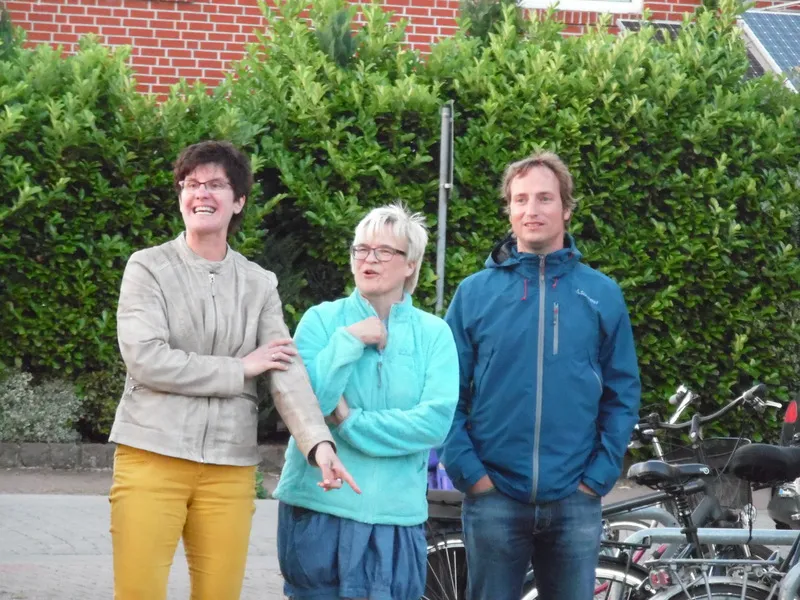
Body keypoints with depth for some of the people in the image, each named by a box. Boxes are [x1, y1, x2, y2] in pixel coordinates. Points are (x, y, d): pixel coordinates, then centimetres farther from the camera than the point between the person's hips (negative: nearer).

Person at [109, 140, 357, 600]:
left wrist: (319, 442, -18)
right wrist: (239, 368, -8)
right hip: (152, 457, -3)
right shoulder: (148, 268, 0)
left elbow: (287, 371, -1)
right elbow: (146, 360, -12)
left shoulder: (260, 284, 9)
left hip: (230, 467, 3)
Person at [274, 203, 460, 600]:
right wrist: (349, 341, -13)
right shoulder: (322, 319, 3)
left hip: (395, 513, 0)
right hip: (318, 508, 0)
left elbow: (436, 421, -10)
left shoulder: (433, 333, 3)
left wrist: (351, 422, -12)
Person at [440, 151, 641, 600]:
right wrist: (467, 471, -8)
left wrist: (600, 474, -4)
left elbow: (623, 395, 6)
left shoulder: (602, 294, 5)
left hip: (575, 501, 1)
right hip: (493, 497, -1)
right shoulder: (474, 292, 3)